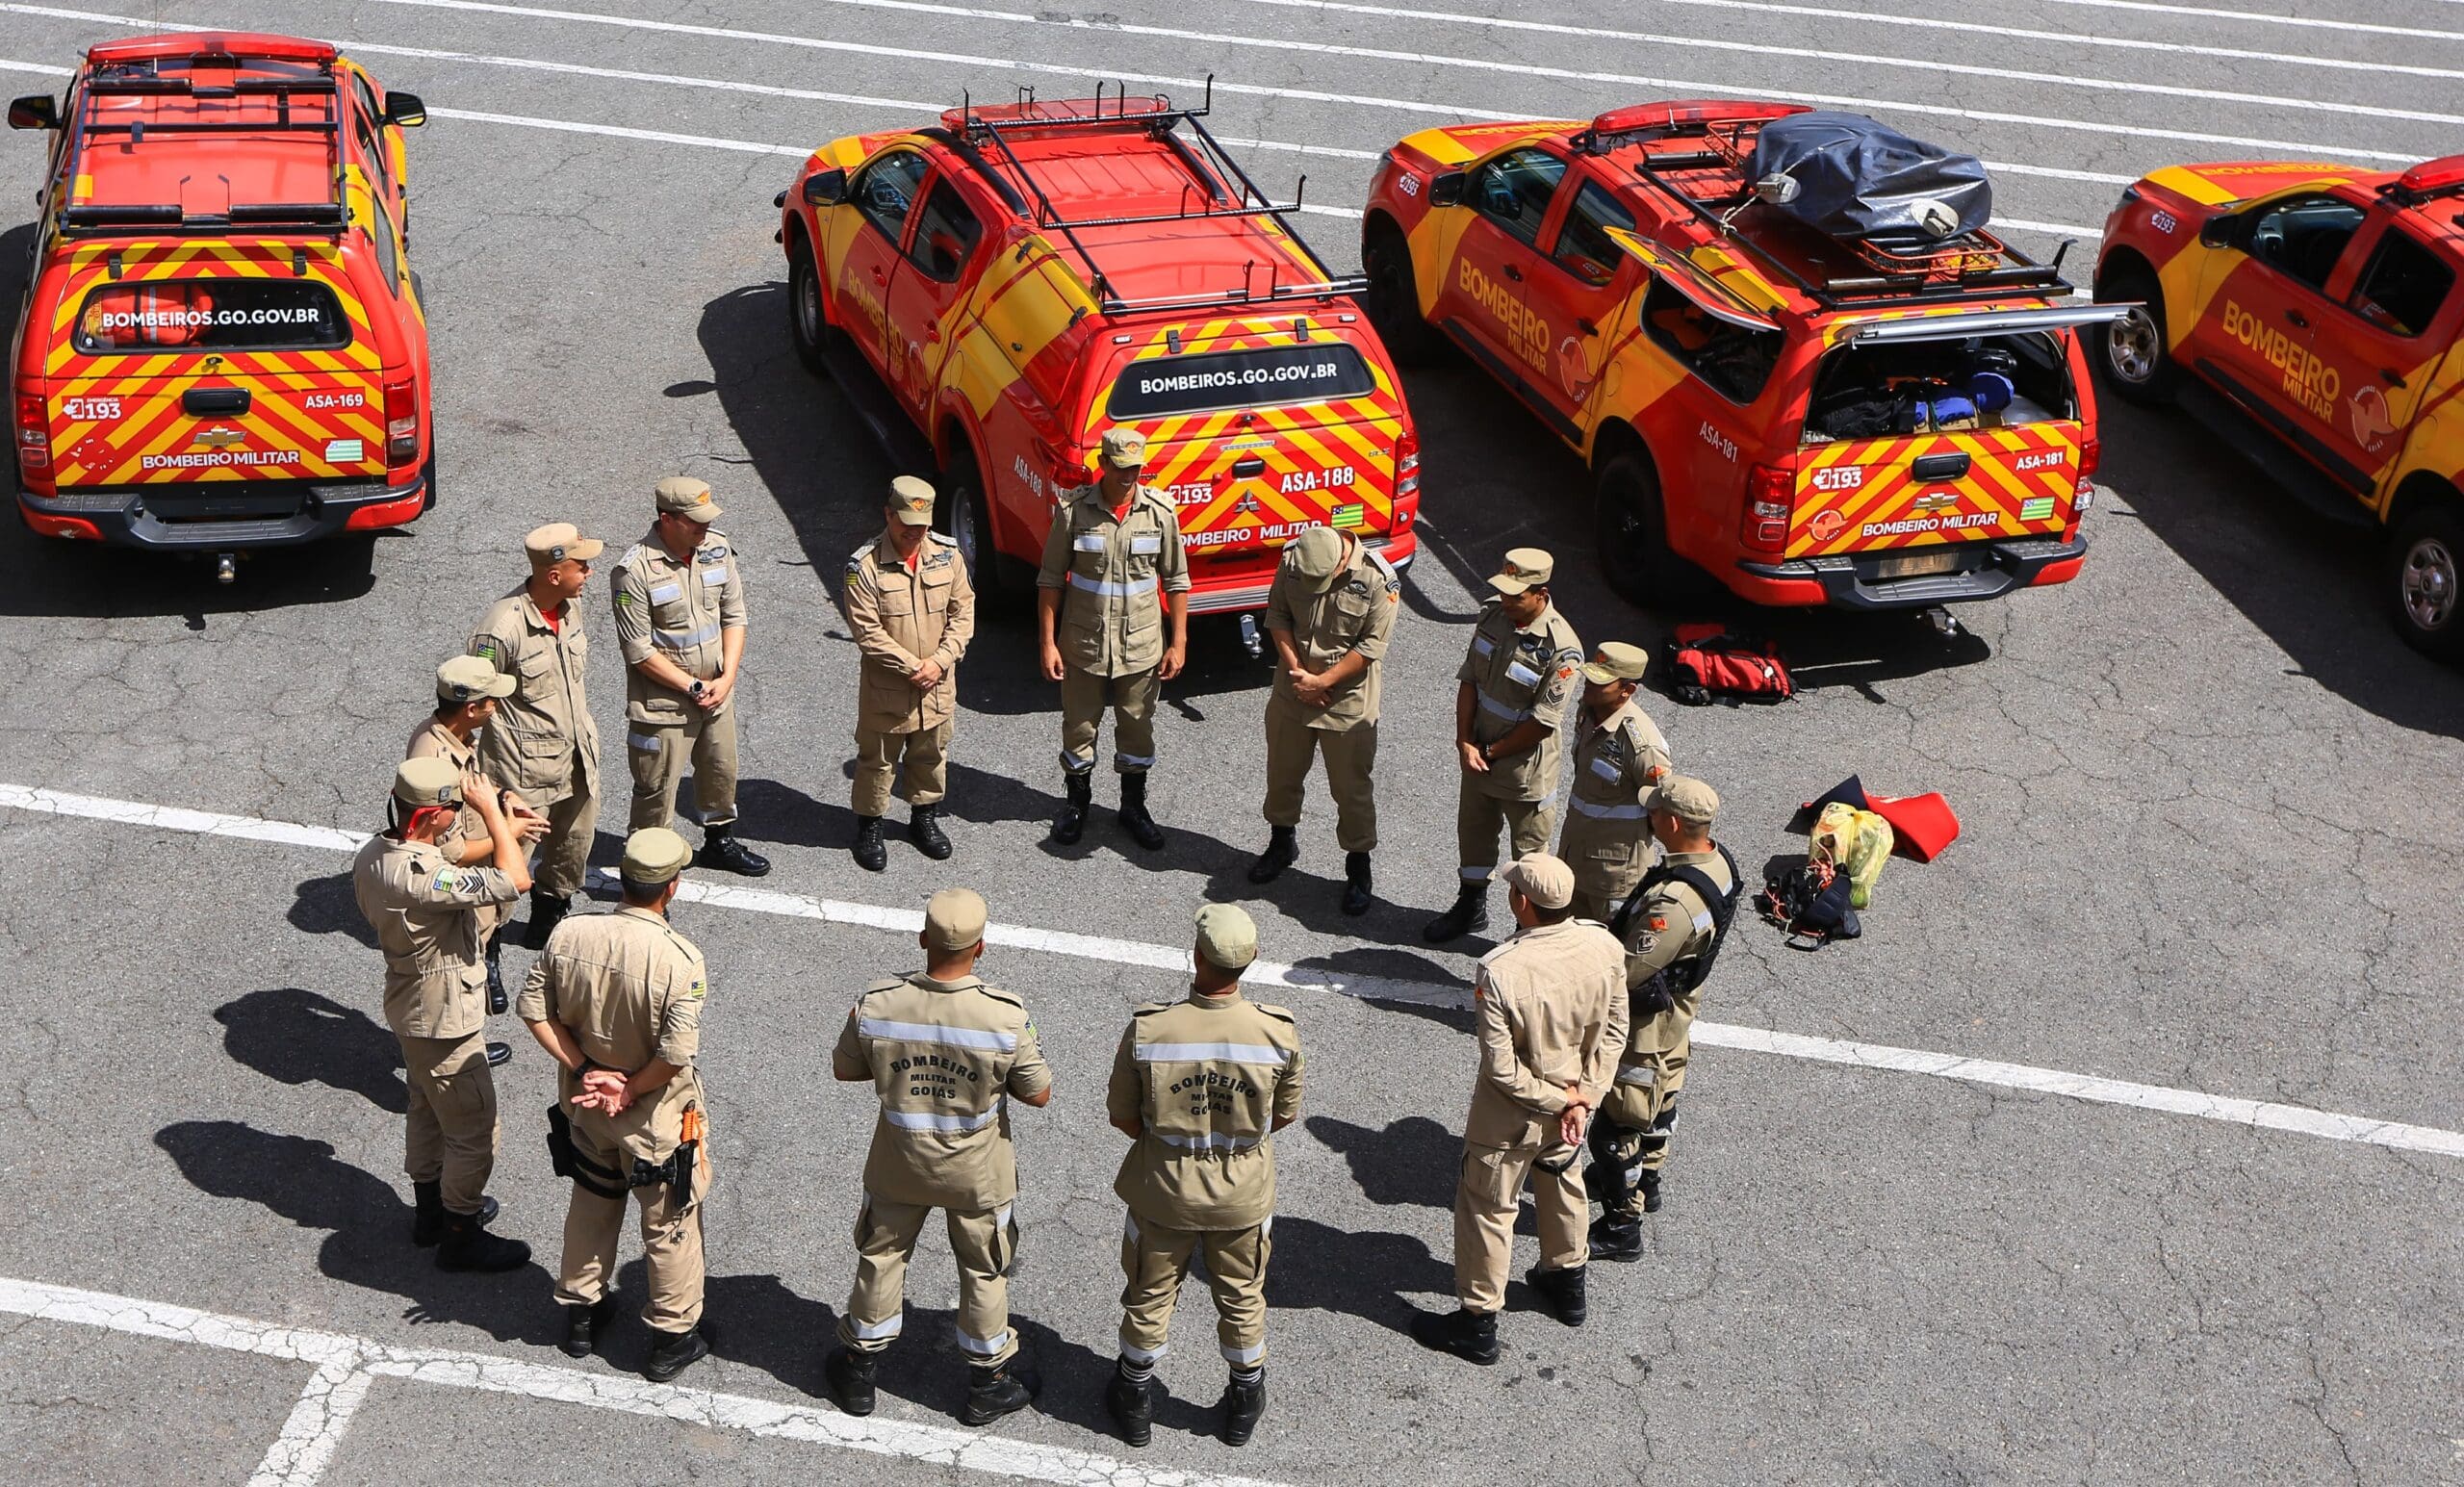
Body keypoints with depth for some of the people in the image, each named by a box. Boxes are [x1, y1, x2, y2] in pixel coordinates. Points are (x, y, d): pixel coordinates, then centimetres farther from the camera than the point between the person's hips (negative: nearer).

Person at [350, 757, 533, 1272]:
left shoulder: (372, 855, -7)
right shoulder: (420, 877, -37)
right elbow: (516, 880, -40)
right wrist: (491, 809, -29)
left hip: (409, 1008, 9)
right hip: (444, 1023, -9)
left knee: (427, 1112, 27)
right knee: (473, 1131, 8)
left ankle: (431, 1209, 46)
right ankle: (460, 1237, 23)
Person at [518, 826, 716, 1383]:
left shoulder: (569, 935, -15)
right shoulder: (679, 959, -29)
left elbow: (536, 1011, -8)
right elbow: (675, 1055, -28)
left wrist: (585, 1070, -7)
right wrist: (629, 1091, -13)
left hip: (584, 1105, 5)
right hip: (655, 1119, -4)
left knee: (592, 1204, 27)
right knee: (670, 1223, 16)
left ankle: (581, 1313, 44)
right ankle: (672, 1336, 31)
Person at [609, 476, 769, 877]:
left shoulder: (717, 549, -4)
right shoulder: (635, 570, -22)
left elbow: (734, 615, 3)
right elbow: (639, 651, -19)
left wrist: (727, 678, -8)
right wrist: (693, 687, -16)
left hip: (717, 693, 7)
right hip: (663, 703, -6)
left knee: (721, 772, 24)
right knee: (657, 789, 2)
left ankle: (719, 842, 46)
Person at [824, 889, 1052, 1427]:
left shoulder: (876, 1004, -23)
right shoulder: (1007, 1016, -28)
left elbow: (844, 1069, -5)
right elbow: (1037, 1093, -15)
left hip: (899, 1164, 2)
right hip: (977, 1171, -1)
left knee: (881, 1257, 24)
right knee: (984, 1271, 21)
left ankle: (858, 1371, 42)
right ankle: (988, 1385, 38)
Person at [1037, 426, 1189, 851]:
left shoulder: (1160, 512, -7)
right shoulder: (1074, 511, -11)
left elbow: (1176, 581, 1)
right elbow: (1051, 580, -4)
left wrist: (1178, 643, -1)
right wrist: (1048, 642, -7)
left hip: (1141, 647, 1)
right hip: (1083, 645, -1)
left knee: (1137, 730, 13)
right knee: (1079, 727, 13)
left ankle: (1134, 807, 32)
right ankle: (1077, 802, 34)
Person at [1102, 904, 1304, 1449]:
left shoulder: (1146, 1031, -24)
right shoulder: (1278, 1033, -22)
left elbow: (1123, 1116, -10)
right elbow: (1286, 1114, -6)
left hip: (1163, 1187, 0)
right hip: (1243, 1194, 1)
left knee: (1149, 1296, 23)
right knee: (1241, 1297, 24)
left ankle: (1135, 1400, 42)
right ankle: (1244, 1402, 43)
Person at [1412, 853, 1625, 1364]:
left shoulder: (1499, 971, -34)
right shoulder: (1606, 947, -18)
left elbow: (1502, 1069, -27)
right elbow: (1613, 1032, -8)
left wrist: (1558, 1099, -13)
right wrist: (1581, 1097, -5)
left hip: (1510, 1118, -5)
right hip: (1571, 1102, 5)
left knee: (1487, 1208, 15)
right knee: (1563, 1184, 31)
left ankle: (1478, 1324, 30)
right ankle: (1568, 1285, 51)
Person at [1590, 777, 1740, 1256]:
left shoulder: (1673, 903, -39)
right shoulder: (1718, 859, -10)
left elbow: (1627, 972, -33)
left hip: (1648, 1018, -10)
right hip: (1680, 1002, 10)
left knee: (1619, 1122, 6)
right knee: (1660, 1095, 29)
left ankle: (1621, 1226, 20)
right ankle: (1645, 1180, 51)